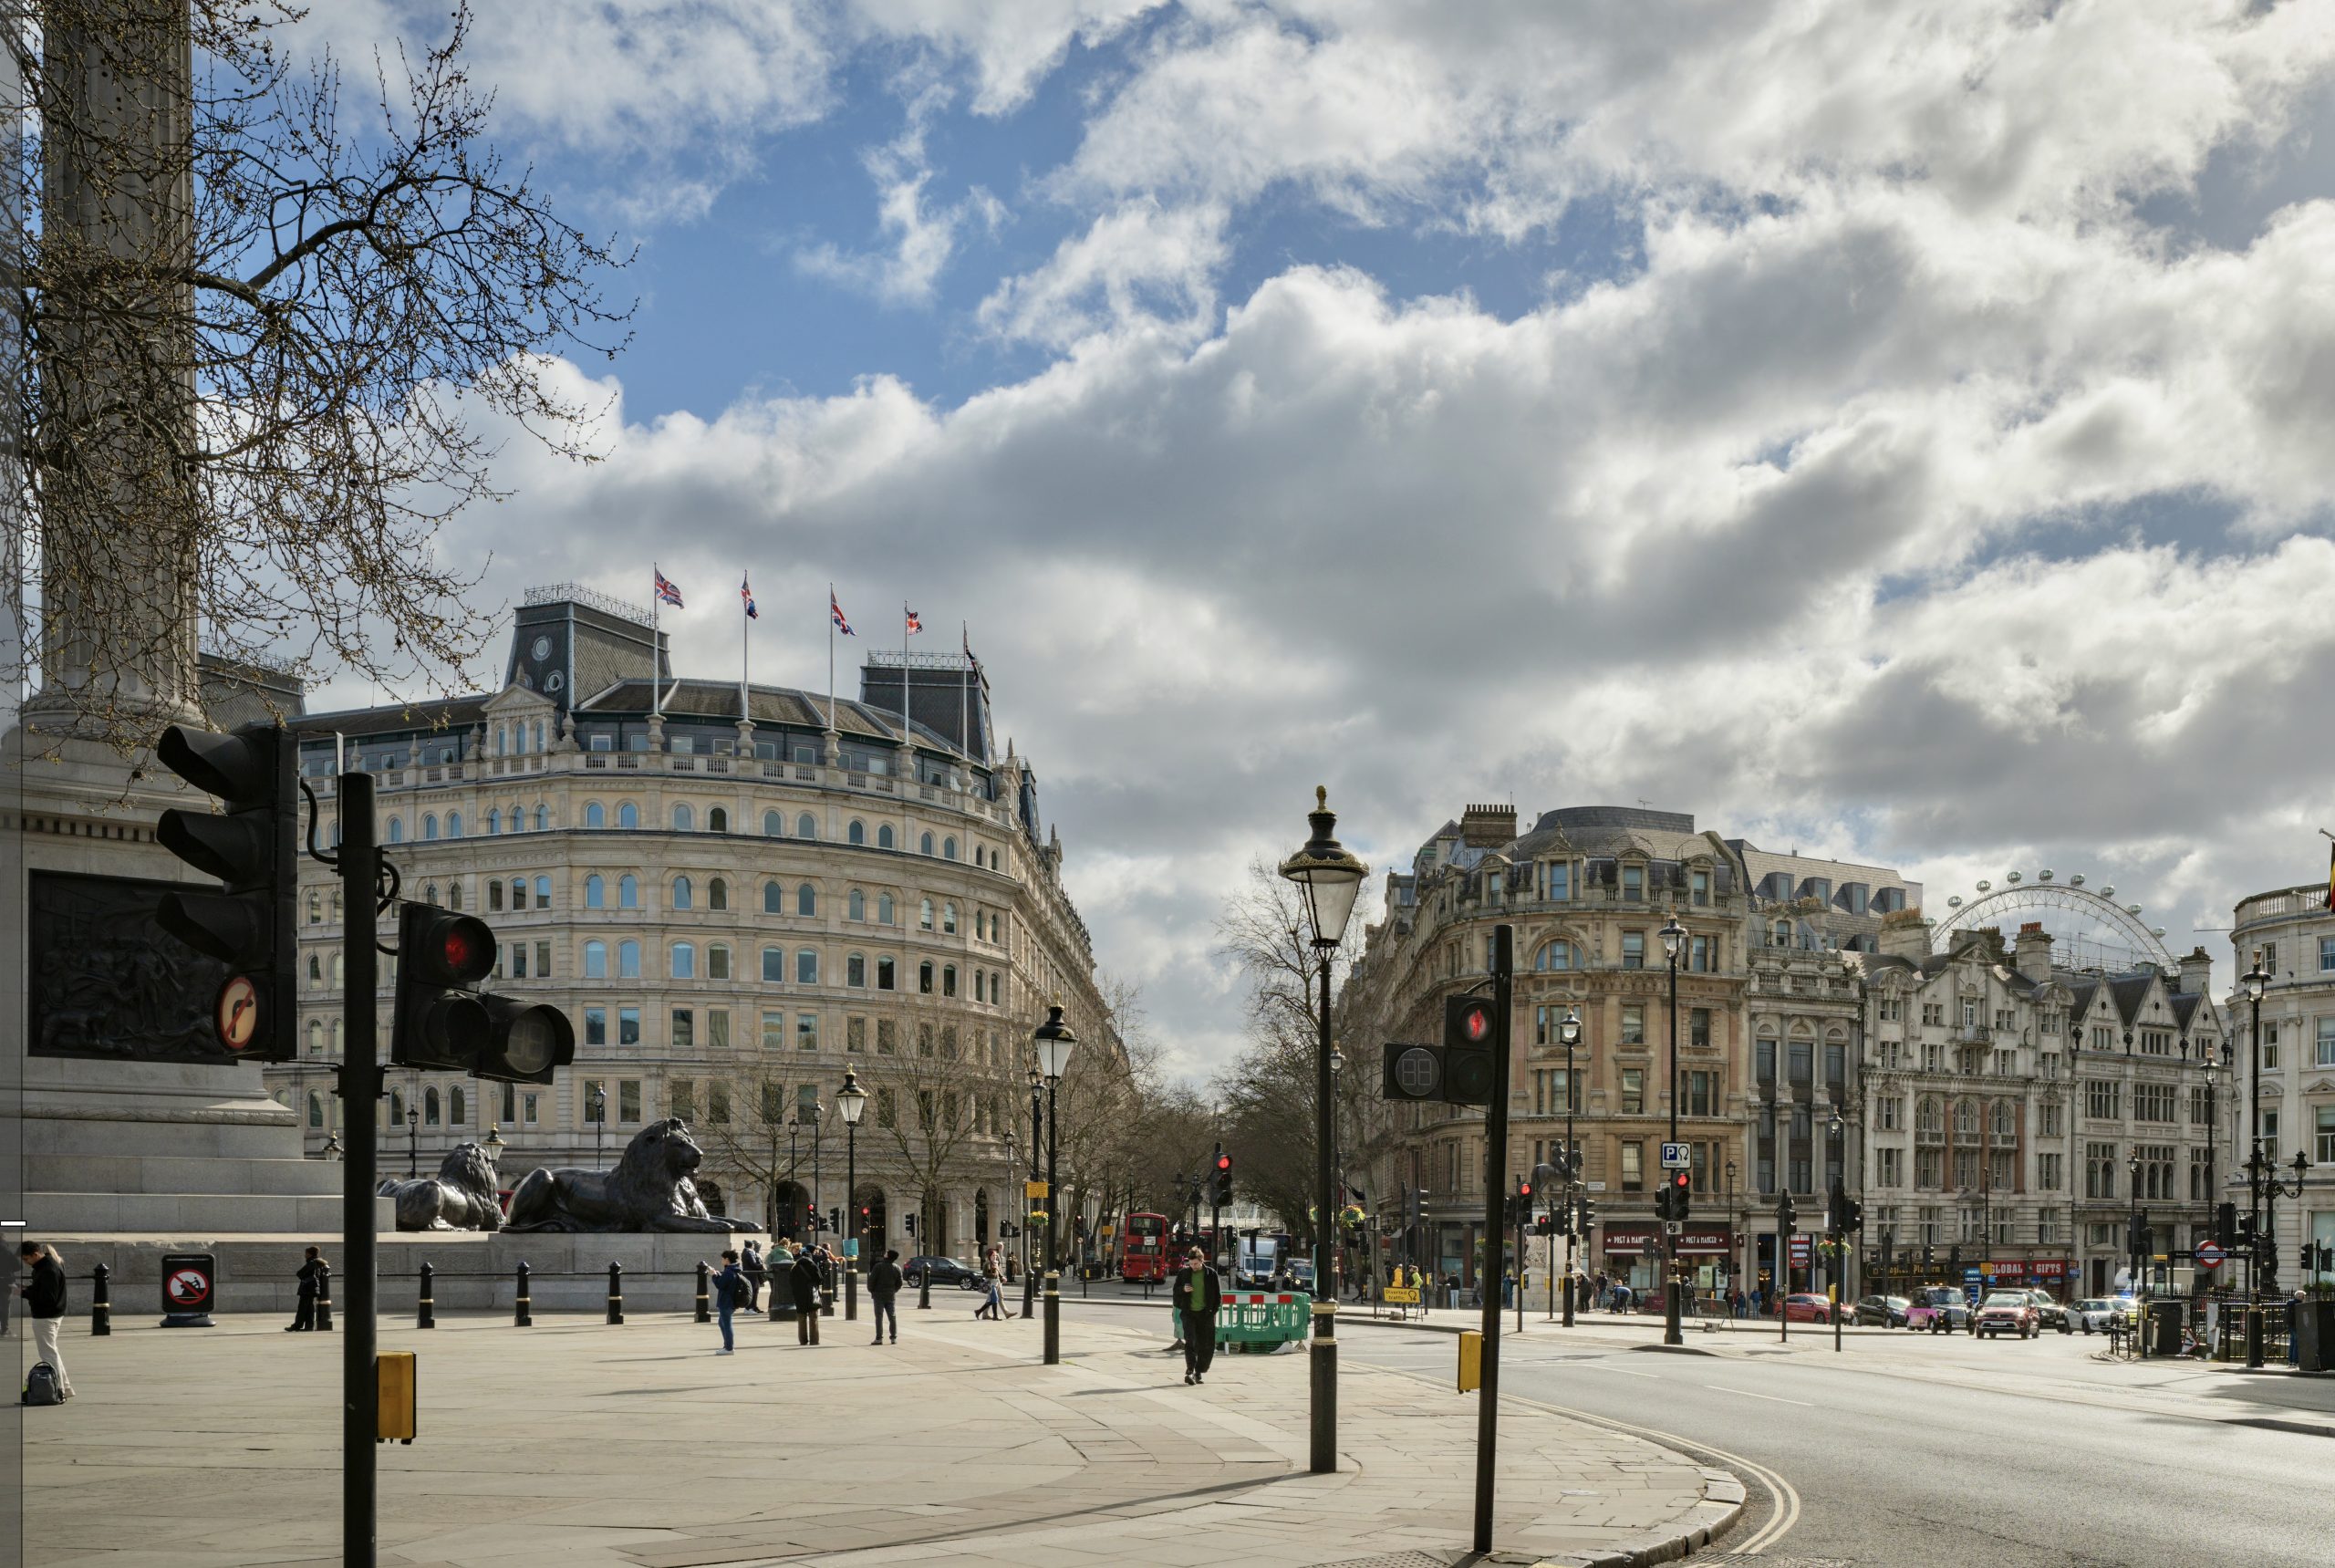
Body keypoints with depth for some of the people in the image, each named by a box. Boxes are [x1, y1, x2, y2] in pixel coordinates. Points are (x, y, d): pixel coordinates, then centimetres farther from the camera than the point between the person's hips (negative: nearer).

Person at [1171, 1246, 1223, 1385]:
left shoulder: (1211, 1274, 3)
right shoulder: (1183, 1273, 5)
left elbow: (1218, 1295, 7)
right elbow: (1176, 1292, 11)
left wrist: (1213, 1310, -2)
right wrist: (1183, 1289, -11)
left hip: (1205, 1314, 1)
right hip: (1189, 1313, -1)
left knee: (1207, 1346, 2)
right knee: (1190, 1341, -15)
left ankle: (1199, 1372, 15)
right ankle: (1190, 1371, -19)